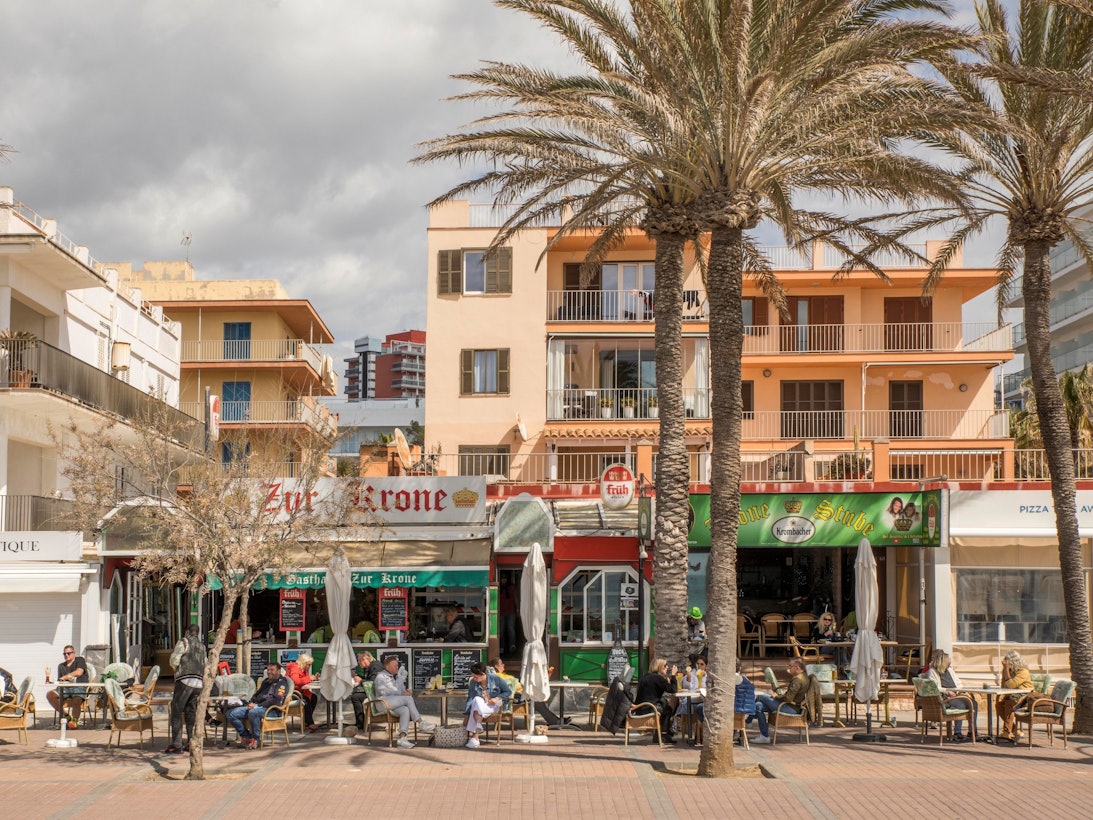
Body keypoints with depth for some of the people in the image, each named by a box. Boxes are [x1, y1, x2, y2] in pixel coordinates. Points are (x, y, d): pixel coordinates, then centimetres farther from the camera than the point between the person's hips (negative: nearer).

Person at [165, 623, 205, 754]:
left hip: (185, 681, -6)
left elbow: (174, 660, -5)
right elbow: (205, 665, 17)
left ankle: (176, 744, -7)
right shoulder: (202, 646, 19)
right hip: (199, 682, 6)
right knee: (191, 712, 13)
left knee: (176, 712, -2)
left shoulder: (184, 642, 0)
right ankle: (192, 742, 10)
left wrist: (176, 669, 14)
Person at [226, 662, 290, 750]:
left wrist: (257, 705, -17)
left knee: (253, 712, -42)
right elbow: (257, 694, 34)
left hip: (270, 709, -9)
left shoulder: (282, 683, -1)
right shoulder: (266, 681, 27)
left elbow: (277, 701, -14)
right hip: (256, 706, 9)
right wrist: (251, 703, 9)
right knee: (231, 713, -8)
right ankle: (245, 736, 3)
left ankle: (255, 739, -23)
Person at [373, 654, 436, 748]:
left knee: (405, 710, -31)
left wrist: (407, 691, 1)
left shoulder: (398, 677, 28)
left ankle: (402, 738, -46)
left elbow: (403, 690, 29)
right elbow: (382, 690, -14)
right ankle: (421, 723, -25)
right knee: (408, 698, -27)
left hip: (396, 705, 6)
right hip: (384, 702, -6)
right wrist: (401, 693, -23)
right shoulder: (381, 676, 4)